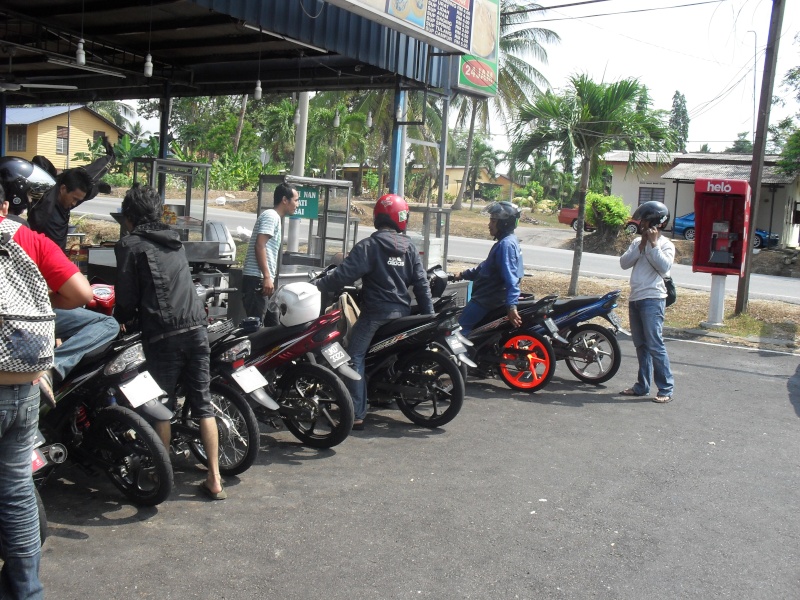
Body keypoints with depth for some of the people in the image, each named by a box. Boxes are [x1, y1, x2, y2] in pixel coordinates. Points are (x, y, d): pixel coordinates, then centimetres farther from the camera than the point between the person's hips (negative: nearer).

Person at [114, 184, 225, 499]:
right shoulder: (175, 240, 20)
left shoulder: (130, 245, 1)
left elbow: (127, 297, -2)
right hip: (197, 327, 5)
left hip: (163, 334, -5)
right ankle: (214, 480, 9)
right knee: (203, 403, 7)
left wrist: (120, 320, 20)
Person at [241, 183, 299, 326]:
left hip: (264, 280, 10)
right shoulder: (271, 215, -7)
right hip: (257, 280, -10)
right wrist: (267, 277, -23)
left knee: (272, 326, 12)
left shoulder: (276, 218, 24)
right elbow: (259, 246, -18)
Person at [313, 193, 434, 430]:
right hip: (402, 312, 6)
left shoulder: (368, 246, -10)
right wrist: (429, 315, 11)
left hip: (375, 312, -6)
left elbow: (345, 275, -18)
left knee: (355, 357, -3)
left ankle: (356, 415, -10)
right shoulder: (410, 248, 7)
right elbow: (421, 283, 5)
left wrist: (319, 285, -8)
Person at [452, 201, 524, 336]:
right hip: (487, 297, 11)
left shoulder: (506, 245, -20)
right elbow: (486, 267, 24)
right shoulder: (505, 242, 13)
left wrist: (511, 305, -37)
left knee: (460, 328, -12)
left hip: (489, 299, -11)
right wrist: (463, 275, 24)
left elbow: (511, 279, -30)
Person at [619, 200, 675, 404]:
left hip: (652, 299, -7)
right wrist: (641, 245, -6)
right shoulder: (638, 242, 15)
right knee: (641, 345, 12)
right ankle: (642, 385, 20)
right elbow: (624, 263, 2)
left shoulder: (665, 244, -2)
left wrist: (653, 244, -16)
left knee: (655, 345, -11)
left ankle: (666, 389, -6)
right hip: (635, 299, 7)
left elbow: (664, 267, -19)